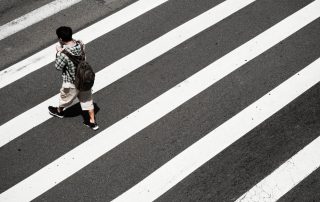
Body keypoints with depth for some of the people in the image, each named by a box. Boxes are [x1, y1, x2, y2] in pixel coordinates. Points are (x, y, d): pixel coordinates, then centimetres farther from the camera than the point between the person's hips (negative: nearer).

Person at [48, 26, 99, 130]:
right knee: (87, 99, 21)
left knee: (64, 97, 26)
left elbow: (58, 67, -16)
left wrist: (59, 52, -8)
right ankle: (92, 122, 32)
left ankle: (59, 111, 55)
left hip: (72, 83, -5)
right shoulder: (80, 44, -15)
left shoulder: (64, 54, -34)